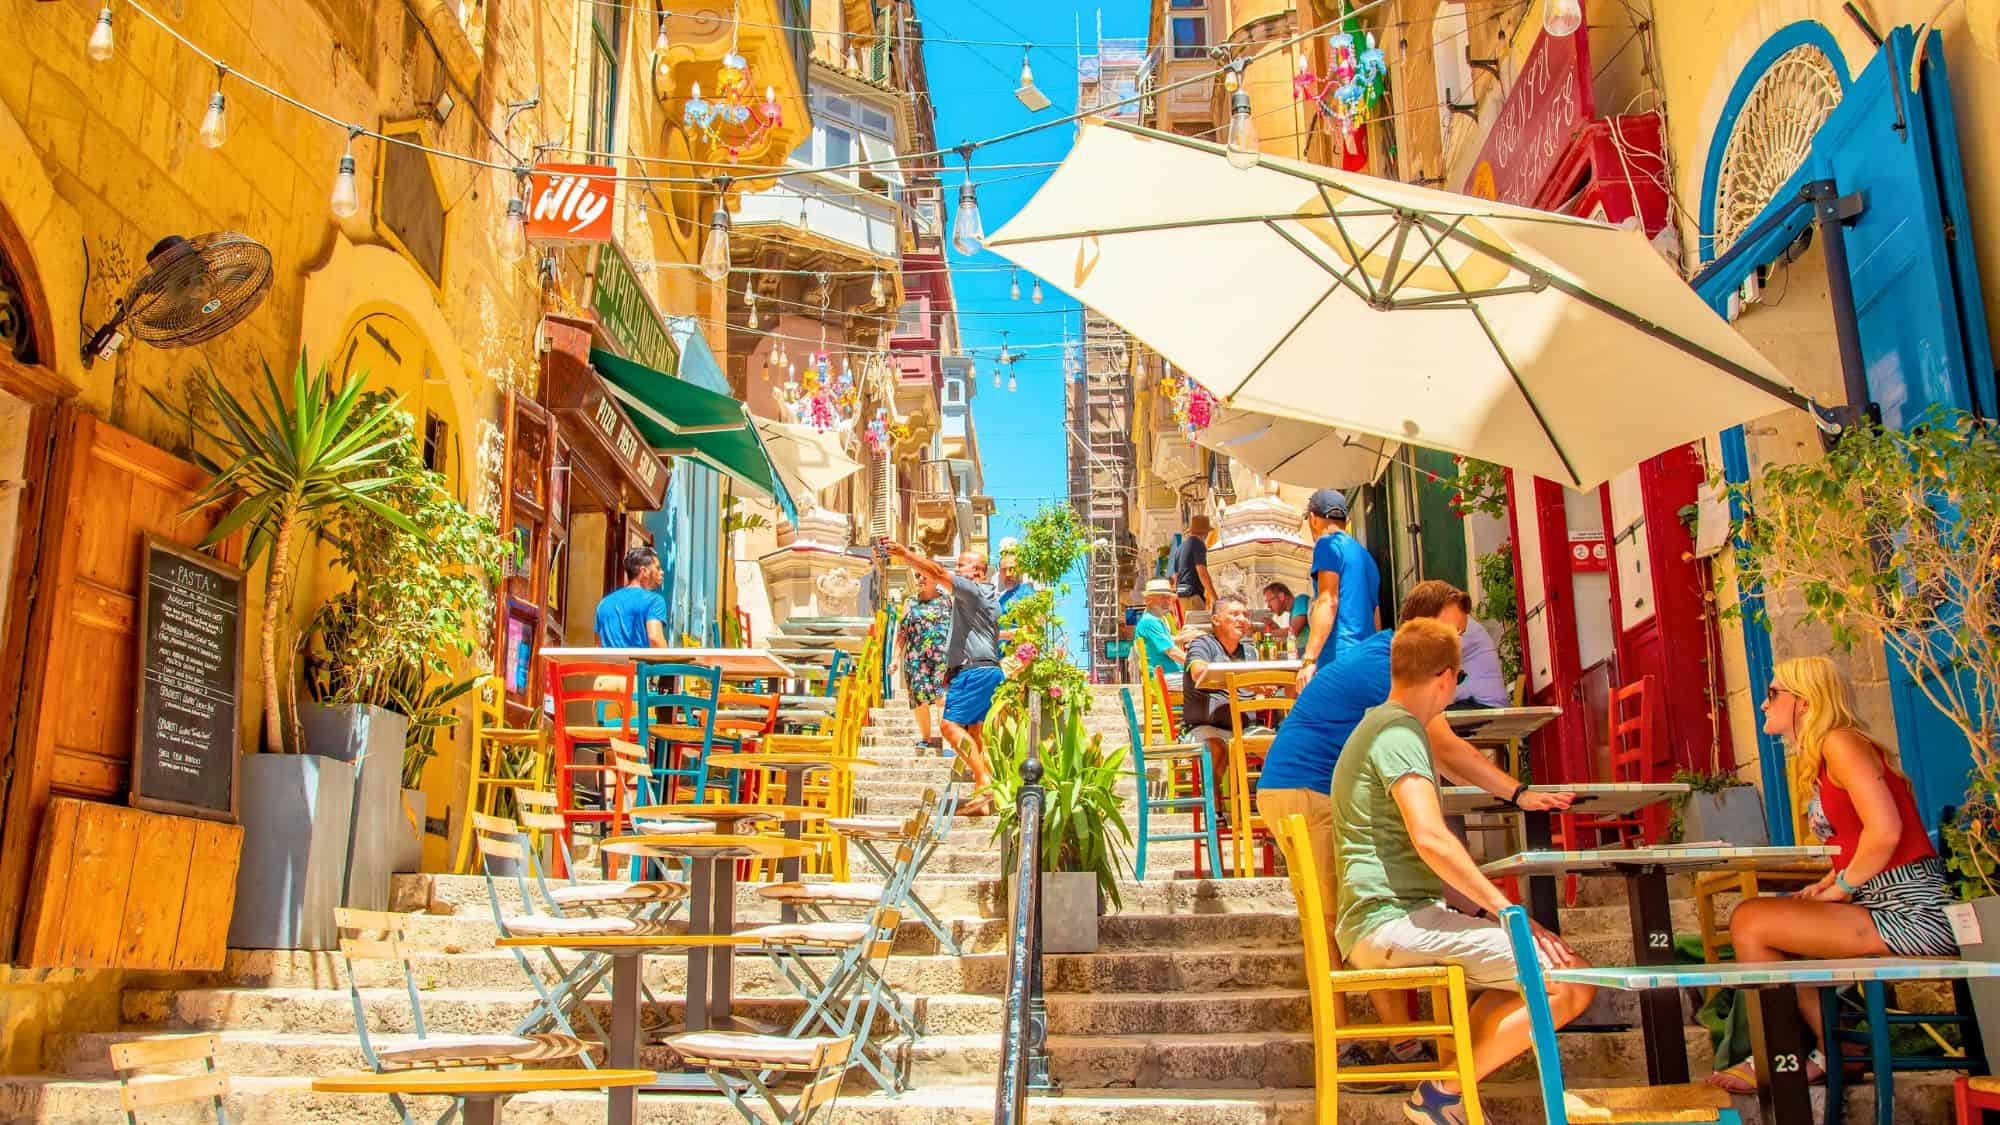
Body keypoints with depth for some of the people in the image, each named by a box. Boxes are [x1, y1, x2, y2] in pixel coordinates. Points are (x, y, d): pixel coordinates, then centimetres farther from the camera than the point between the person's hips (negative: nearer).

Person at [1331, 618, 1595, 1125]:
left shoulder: (1377, 724, 20)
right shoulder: (1399, 731, -13)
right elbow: (1431, 839, -24)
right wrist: (1510, 911, -18)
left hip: (1377, 924, 11)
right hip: (1393, 922, -11)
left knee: (1533, 968, 21)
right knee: (1570, 981, -15)